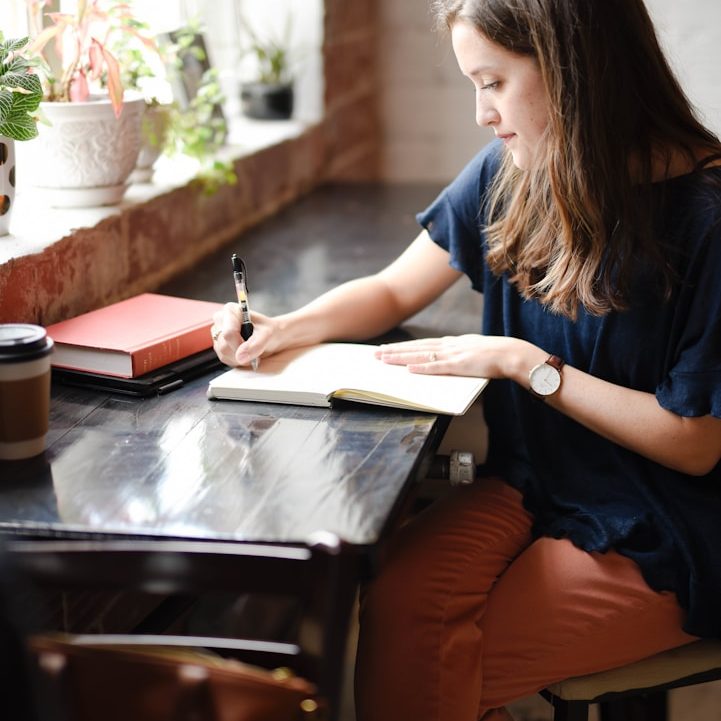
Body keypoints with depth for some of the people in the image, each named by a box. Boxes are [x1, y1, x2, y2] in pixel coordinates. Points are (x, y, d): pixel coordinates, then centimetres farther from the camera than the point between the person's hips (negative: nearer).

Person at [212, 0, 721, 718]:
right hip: (530, 487, 5)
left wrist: (525, 363, -16)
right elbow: (393, 290, 13)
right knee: (395, 607, -24)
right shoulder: (507, 176, 1)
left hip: (659, 541, -5)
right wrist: (283, 328, -5)